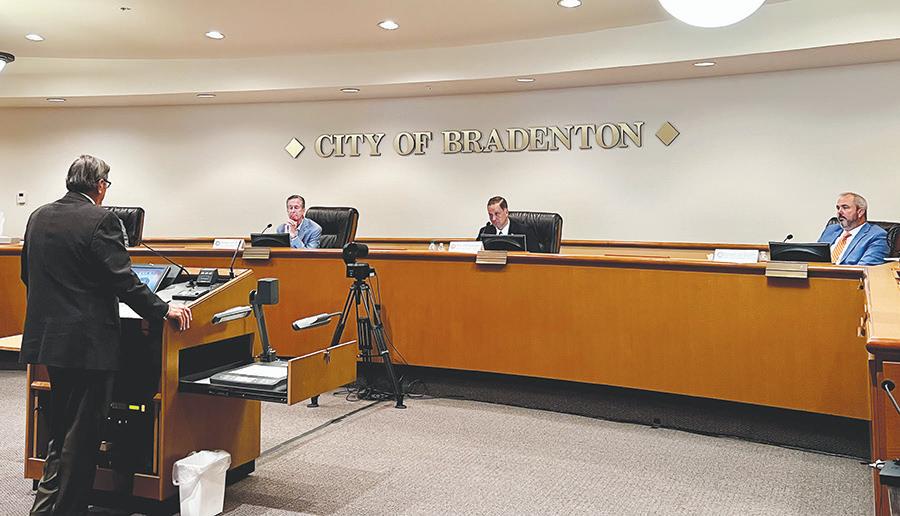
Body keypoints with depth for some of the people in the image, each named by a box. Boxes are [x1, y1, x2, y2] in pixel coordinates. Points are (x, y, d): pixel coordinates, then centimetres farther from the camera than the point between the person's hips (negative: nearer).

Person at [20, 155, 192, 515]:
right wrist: (164, 309, -8)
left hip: (48, 336, 8)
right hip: (88, 341, -8)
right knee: (81, 434, 3)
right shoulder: (101, 220, -14)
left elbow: (28, 275, 17)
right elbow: (123, 280, -17)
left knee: (61, 428, 21)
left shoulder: (38, 217, 9)